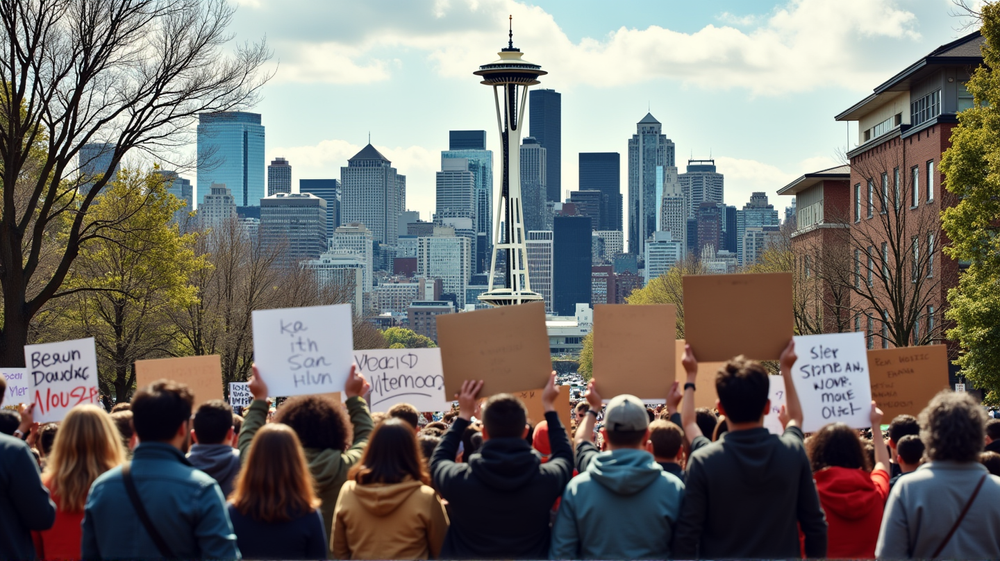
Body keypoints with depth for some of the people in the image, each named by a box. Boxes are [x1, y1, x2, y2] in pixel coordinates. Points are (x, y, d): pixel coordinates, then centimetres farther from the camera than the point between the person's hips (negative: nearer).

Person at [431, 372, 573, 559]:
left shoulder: (458, 480, -22)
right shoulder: (547, 478, -20)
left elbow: (438, 460, 3)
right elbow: (564, 456, 5)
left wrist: (463, 416, 11)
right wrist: (549, 407, 13)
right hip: (532, 554, 1)